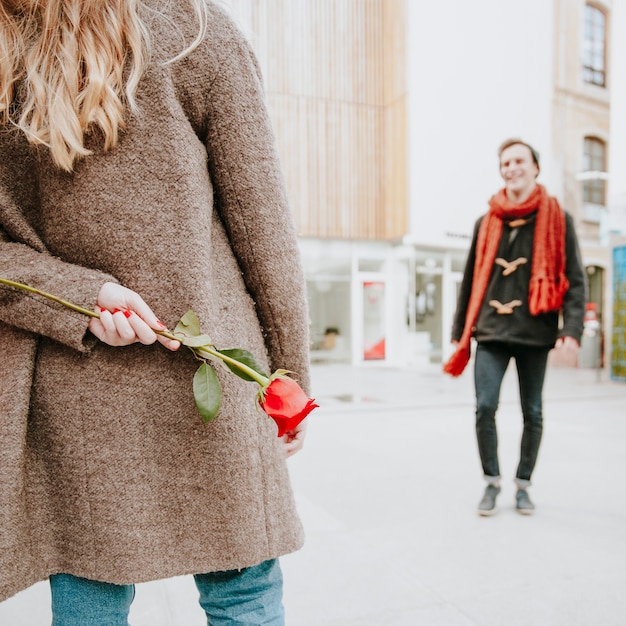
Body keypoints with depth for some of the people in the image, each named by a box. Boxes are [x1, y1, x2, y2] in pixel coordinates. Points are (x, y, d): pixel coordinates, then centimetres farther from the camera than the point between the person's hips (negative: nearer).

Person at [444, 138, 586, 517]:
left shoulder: (557, 220, 2)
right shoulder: (487, 223, 9)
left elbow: (575, 279, -1)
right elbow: (471, 280, 13)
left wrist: (572, 329, -13)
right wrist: (460, 333, 12)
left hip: (534, 332, -1)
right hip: (491, 331, 1)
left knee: (533, 413, 8)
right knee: (485, 408, -8)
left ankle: (523, 484, 26)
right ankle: (492, 481, 13)